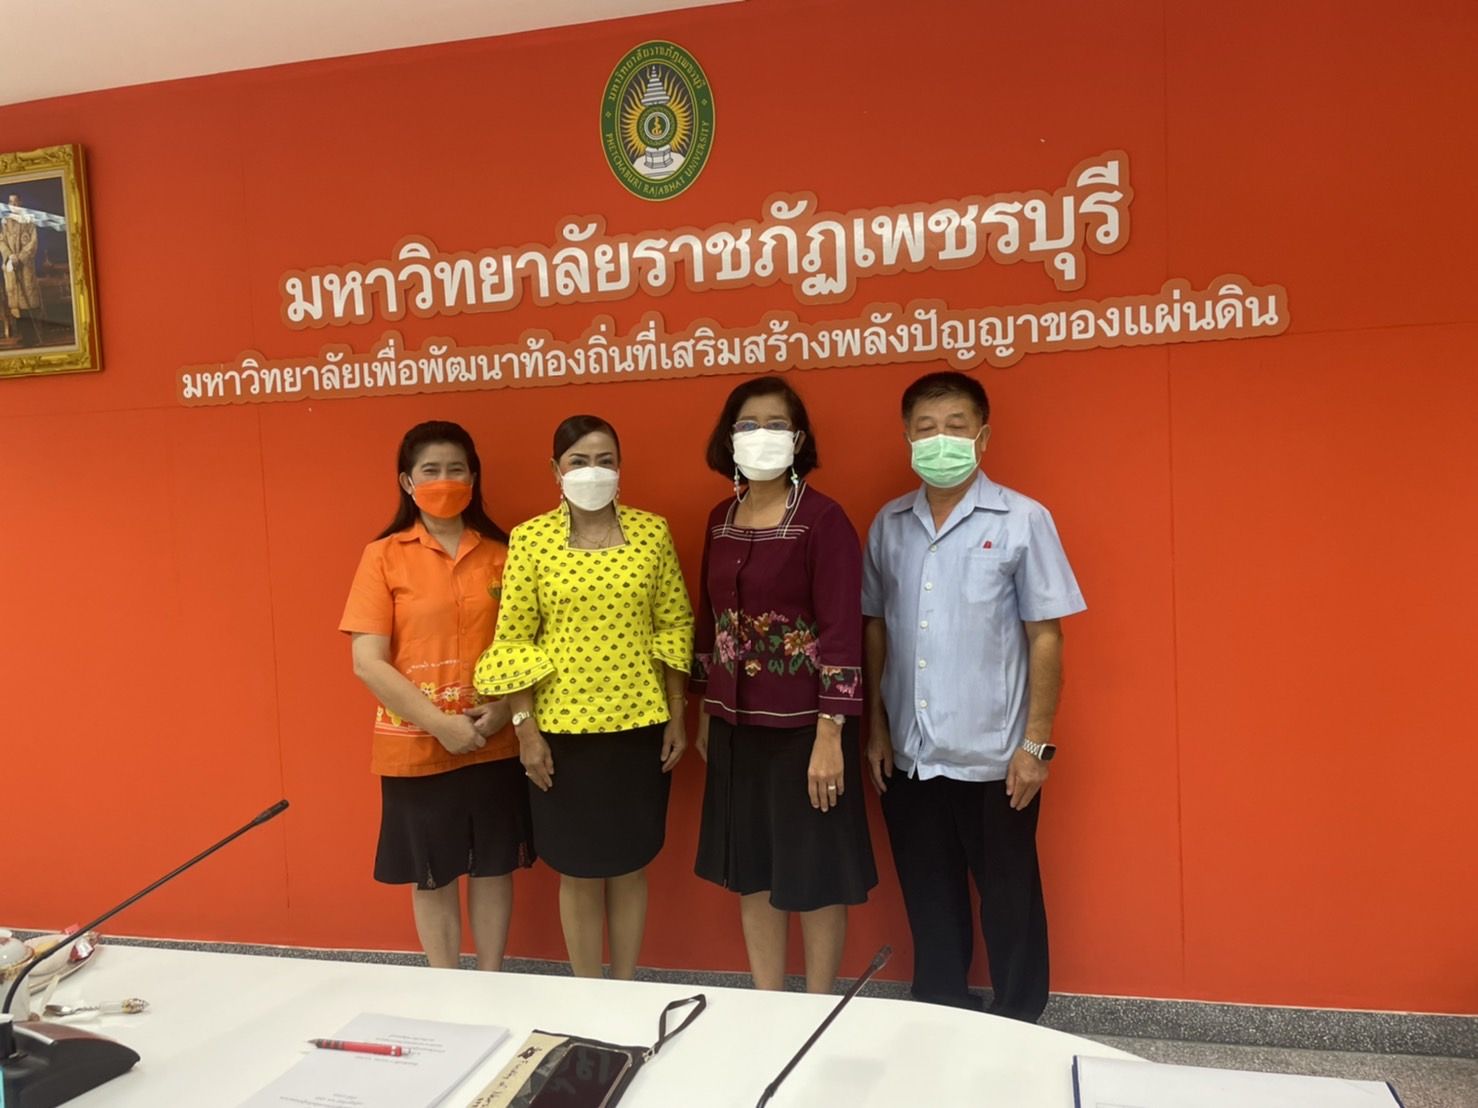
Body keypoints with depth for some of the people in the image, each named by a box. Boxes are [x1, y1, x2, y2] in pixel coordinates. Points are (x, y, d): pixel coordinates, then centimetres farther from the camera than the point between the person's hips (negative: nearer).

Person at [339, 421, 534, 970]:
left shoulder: (500, 554, 3)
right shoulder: (384, 556, -4)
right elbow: (368, 662, -10)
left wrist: (505, 708, -11)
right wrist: (439, 722, -17)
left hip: (496, 743, 2)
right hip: (416, 747, -2)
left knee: (493, 868, 12)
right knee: (432, 877, 12)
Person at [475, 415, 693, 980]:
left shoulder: (652, 531, 0)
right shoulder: (530, 538, -4)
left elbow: (675, 626, 4)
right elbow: (513, 639, -3)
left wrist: (677, 716, 3)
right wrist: (525, 728, -6)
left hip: (639, 725, 1)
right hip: (563, 727, -1)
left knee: (630, 864, 13)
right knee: (578, 870, 11)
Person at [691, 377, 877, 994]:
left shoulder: (822, 518, -13)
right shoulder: (721, 519, 7)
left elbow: (841, 631, -16)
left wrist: (830, 734, -19)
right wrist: (705, 712, 14)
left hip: (803, 723, -6)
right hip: (737, 723, 6)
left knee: (813, 874, 7)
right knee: (750, 872, 15)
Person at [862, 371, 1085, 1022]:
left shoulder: (1022, 520, -7)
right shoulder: (889, 525, 4)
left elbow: (1045, 637, -6)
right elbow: (876, 627, 10)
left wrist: (1036, 743, -9)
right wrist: (876, 727, 7)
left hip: (994, 754, -3)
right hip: (909, 753, 4)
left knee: (1008, 900, 11)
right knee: (929, 898, 16)